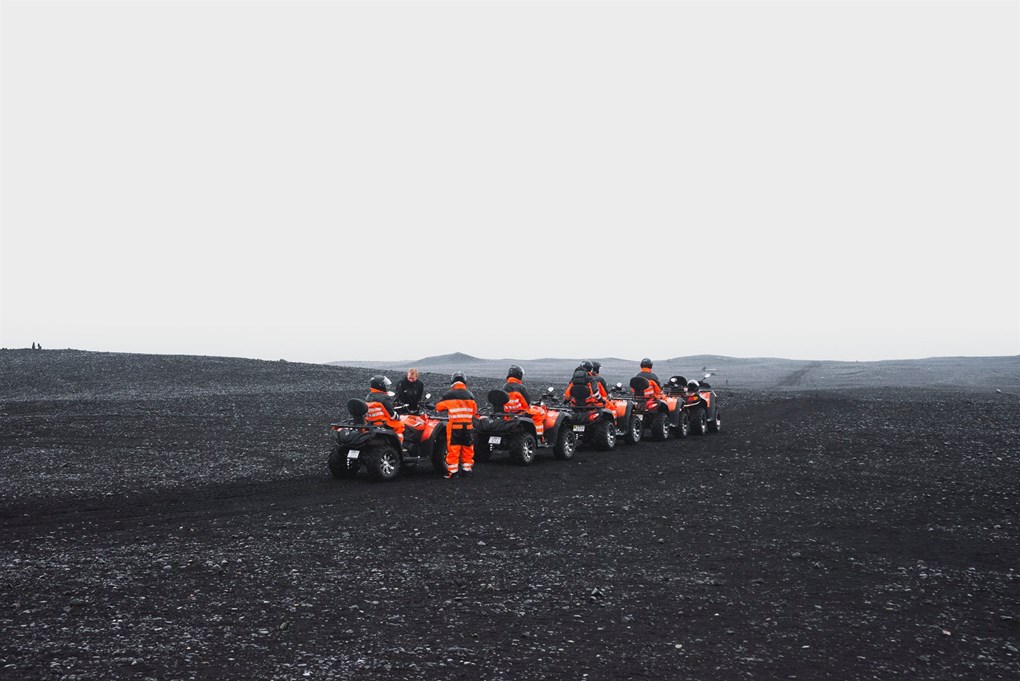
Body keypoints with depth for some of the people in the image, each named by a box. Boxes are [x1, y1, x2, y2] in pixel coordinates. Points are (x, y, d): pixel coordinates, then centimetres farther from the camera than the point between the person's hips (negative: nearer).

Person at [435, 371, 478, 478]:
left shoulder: (448, 395, -3)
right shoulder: (470, 395, 7)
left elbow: (438, 407, 8)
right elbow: (475, 411, 17)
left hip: (454, 425, -3)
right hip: (468, 425, 3)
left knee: (453, 449, 1)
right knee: (468, 449, 12)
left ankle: (452, 472, 2)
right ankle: (467, 470, 17)